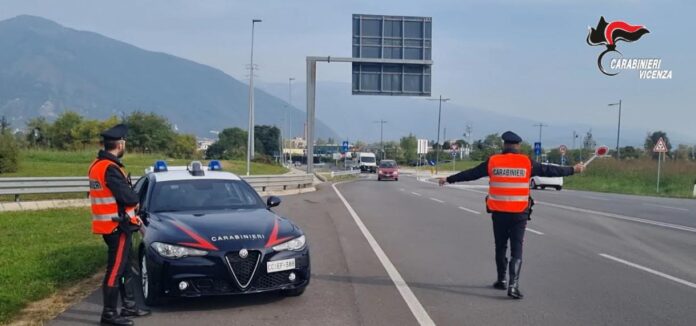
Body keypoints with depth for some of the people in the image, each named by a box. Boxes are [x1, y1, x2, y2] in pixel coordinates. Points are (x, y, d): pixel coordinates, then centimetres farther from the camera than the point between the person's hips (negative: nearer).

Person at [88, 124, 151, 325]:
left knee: (125, 268, 18)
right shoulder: (110, 168, -21)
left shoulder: (98, 165, 11)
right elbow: (128, 197, -24)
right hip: (117, 226, -10)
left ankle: (129, 306, 27)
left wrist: (131, 214, 8)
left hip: (109, 224, 10)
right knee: (115, 270, -3)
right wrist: (136, 197, -1)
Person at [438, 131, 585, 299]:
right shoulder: (527, 163, -1)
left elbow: (470, 173, 7)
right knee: (516, 249, 1)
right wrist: (573, 170, 21)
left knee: (500, 247, 17)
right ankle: (513, 285, -10)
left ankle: (501, 280, 29)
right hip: (519, 214, -1)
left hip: (498, 213, 1)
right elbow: (549, 170, 7)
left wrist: (449, 179, 20)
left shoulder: (492, 162, 0)